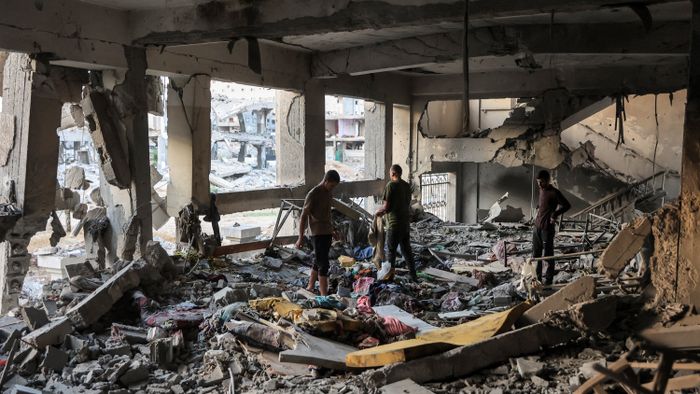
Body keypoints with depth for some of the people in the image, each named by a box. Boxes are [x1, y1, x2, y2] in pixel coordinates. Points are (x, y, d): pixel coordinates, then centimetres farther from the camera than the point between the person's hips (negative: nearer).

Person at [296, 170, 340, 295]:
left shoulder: (329, 193, 10)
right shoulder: (313, 194, -14)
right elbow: (304, 216, -13)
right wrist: (301, 238, -14)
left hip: (328, 233, 8)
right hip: (318, 234, -8)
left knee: (318, 262, 15)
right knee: (323, 264, -11)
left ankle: (310, 288, 28)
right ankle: (324, 295, -11)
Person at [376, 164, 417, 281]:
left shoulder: (391, 185, -15)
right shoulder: (407, 185, 8)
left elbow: (387, 207, -18)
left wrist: (379, 211, 4)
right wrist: (384, 211, 21)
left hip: (395, 224, -7)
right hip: (406, 222, 7)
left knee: (391, 250, 4)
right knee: (406, 249, 14)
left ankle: (390, 275, 9)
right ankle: (413, 275, 16)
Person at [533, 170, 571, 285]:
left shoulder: (554, 192, -13)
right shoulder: (541, 190, 11)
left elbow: (567, 205, -13)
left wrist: (555, 214, -16)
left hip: (547, 228, -8)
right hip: (537, 227, 8)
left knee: (548, 255, 0)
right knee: (536, 254, 13)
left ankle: (549, 279, 9)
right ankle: (537, 278, 23)